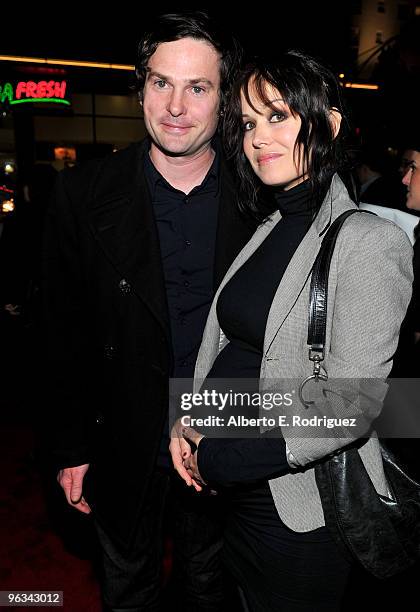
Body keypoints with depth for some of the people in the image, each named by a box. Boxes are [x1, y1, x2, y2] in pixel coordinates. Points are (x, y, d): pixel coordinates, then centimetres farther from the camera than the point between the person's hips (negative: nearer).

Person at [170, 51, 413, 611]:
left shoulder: (368, 240, -19)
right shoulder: (268, 230, 4)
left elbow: (350, 408, -23)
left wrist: (220, 459, -17)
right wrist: (188, 421, -5)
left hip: (300, 513, -6)